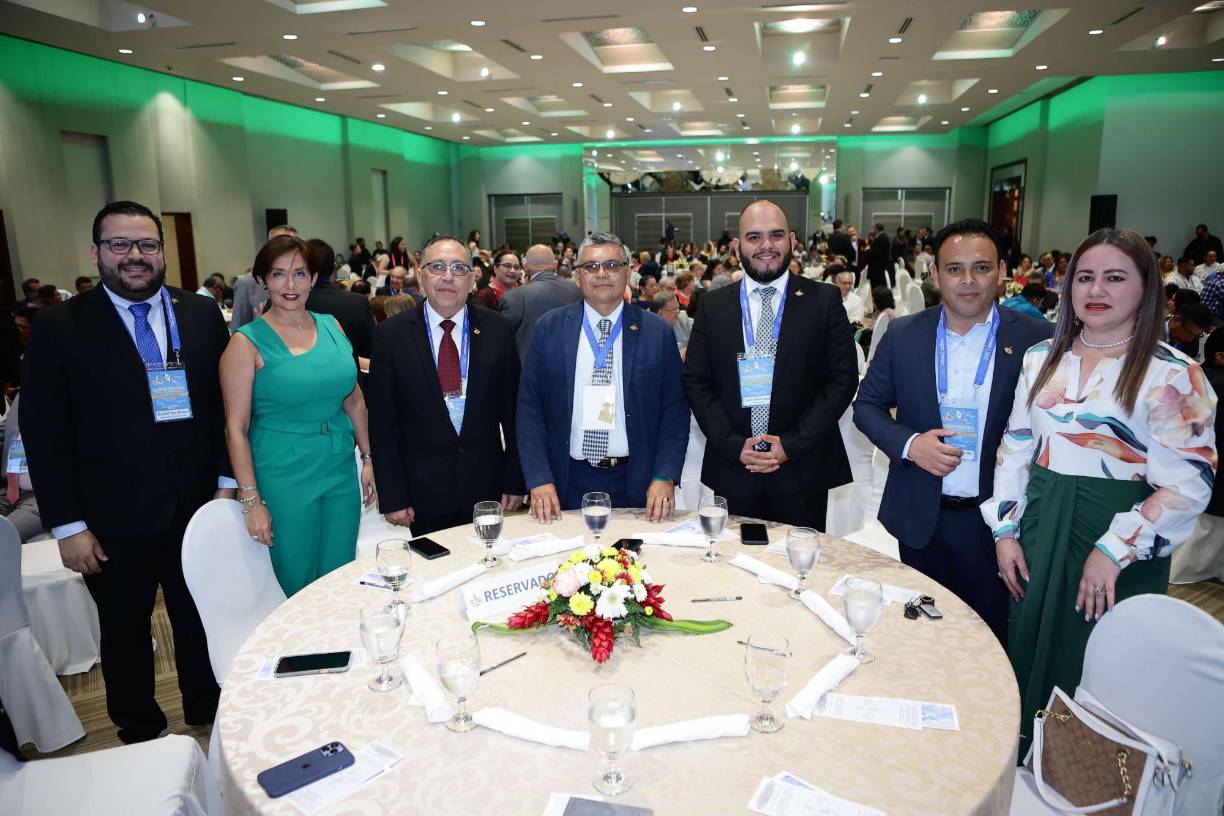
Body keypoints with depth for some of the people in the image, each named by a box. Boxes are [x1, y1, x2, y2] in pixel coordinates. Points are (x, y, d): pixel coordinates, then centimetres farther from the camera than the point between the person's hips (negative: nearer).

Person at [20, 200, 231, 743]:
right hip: (114, 521, -1)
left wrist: (225, 481, -1)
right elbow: (44, 433, -6)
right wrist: (68, 525, -9)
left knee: (200, 623, 18)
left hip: (198, 509, 2)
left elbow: (226, 404, 4)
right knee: (124, 634, 18)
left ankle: (207, 711, 42)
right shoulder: (59, 327, -7)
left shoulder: (203, 315, 0)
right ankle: (139, 734, 40)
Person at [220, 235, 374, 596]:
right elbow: (236, 428, -10)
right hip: (284, 479, -4)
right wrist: (251, 501, -12)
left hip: (342, 471, 4)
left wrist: (368, 457, 10)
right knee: (297, 584, 10)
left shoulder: (331, 326, 4)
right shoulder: (247, 342, -9)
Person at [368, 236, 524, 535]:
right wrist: (392, 497, -5)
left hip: (486, 487, 1)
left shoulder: (497, 329, 0)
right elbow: (382, 421, -2)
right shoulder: (391, 334, -4)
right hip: (423, 492, -1)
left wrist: (515, 480, 2)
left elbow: (512, 408, 2)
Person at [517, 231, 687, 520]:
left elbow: (675, 411, -1)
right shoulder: (549, 328, 1)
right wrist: (539, 480, -9)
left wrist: (665, 478, -12)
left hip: (636, 484, 0)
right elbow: (529, 407, 0)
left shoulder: (658, 332, -1)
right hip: (567, 484, 0)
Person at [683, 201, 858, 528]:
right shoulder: (713, 306, 4)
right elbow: (695, 381, 3)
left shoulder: (825, 301, 0)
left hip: (803, 469, -1)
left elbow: (843, 378, -3)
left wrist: (792, 445, -10)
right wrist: (734, 445, -8)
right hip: (732, 469, 1)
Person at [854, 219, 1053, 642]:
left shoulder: (1037, 337, -8)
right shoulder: (903, 334, -3)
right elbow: (867, 405, 4)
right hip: (920, 518, 2)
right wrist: (909, 444, -15)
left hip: (996, 518, -1)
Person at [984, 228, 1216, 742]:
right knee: (1026, 655, 16)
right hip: (1038, 530, 4)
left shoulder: (1173, 374, -9)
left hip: (1118, 547, -4)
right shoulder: (1041, 358, 5)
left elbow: (1189, 483, -13)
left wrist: (1115, 550, -17)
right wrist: (1005, 529, 2)